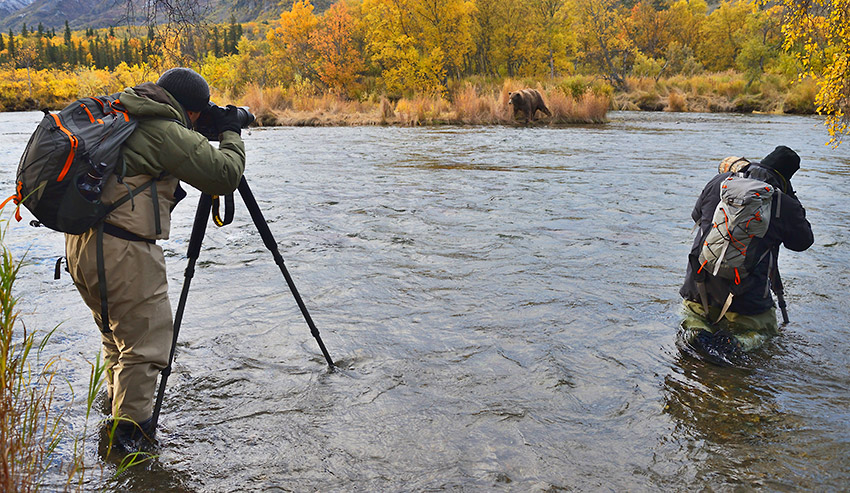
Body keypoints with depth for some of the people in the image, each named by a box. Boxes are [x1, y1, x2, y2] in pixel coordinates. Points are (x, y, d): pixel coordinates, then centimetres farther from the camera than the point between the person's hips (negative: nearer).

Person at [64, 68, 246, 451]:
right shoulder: (168, 132, -12)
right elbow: (225, 175, -11)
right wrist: (231, 134, 6)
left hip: (79, 241, 10)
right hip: (123, 250, -10)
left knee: (115, 331, 26)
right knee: (144, 343, 1)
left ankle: (117, 400, 42)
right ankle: (130, 431, 9)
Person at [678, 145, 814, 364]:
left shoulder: (720, 182, 1)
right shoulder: (784, 204, -9)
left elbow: (696, 215, 17)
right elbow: (803, 241, 9)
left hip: (701, 281, 3)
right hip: (746, 294, -3)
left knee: (695, 308, 31)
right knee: (766, 325, 22)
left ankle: (694, 330, -5)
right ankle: (736, 343, -11)